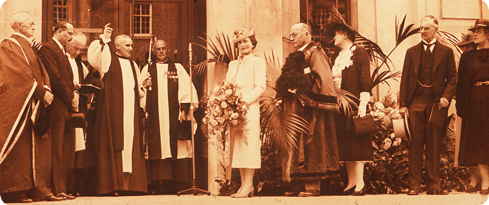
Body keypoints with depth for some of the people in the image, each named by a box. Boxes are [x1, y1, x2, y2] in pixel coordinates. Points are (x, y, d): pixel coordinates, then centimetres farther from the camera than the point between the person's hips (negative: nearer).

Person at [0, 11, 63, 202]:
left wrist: (47, 90, -3)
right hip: (18, 105, -9)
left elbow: (42, 72, 15)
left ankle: (39, 189, 6)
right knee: (18, 148, -6)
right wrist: (42, 92, -16)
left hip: (35, 104, 9)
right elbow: (23, 75, -15)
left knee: (39, 147, 5)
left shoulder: (29, 47, 21)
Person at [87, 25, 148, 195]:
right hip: (113, 110, -5)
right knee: (113, 143, -9)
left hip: (131, 111, 6)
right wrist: (104, 40, -19)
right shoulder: (109, 59, 5)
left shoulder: (133, 65, 22)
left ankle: (130, 182, 5)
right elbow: (93, 57, -16)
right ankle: (112, 183, -8)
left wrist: (143, 86, 5)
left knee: (131, 143, 2)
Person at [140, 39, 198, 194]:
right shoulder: (147, 69, 15)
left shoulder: (177, 68, 12)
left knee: (177, 146, -4)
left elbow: (186, 89, 4)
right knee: (157, 146, -4)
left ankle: (181, 184, -1)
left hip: (174, 114, -1)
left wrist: (184, 109, -7)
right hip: (154, 116, 1)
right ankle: (159, 184, -3)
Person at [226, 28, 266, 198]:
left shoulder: (258, 62, 5)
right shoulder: (233, 64, 23)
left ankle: (248, 184, -9)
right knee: (237, 145, 3)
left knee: (249, 144, -9)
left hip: (250, 108, -6)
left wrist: (244, 101, -16)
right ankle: (243, 184, 6)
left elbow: (261, 87, -6)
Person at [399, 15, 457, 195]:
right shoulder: (412, 52, 12)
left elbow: (452, 78, 6)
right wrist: (403, 104, 1)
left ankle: (433, 185, 10)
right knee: (416, 143, -1)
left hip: (436, 103, 0)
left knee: (434, 146, 4)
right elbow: (405, 79, 8)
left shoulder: (446, 52, 9)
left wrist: (446, 97, -11)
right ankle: (414, 185, 2)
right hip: (416, 102, 1)